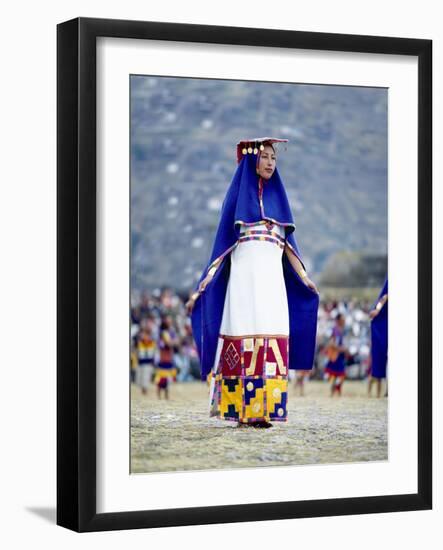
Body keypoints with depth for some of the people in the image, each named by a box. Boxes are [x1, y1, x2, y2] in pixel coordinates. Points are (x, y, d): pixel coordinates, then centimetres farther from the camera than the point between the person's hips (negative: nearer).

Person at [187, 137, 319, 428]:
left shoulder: (277, 196, 18)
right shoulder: (238, 195, 7)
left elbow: (287, 244, 15)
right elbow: (223, 243, 4)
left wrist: (304, 277, 3)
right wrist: (201, 287, -2)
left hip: (273, 276, 4)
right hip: (244, 274, -3)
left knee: (271, 343, -5)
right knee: (243, 340, -7)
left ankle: (264, 410, -5)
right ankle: (243, 410, -4)